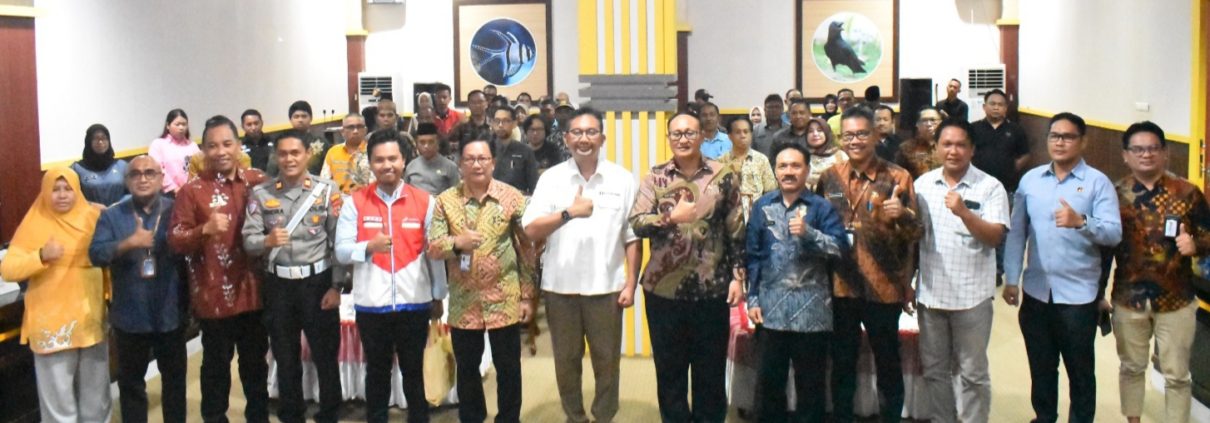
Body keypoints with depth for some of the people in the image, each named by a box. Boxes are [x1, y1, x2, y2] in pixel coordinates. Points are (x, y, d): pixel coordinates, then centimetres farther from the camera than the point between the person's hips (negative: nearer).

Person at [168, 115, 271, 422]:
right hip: (213, 295, -3)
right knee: (216, 365, 9)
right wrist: (205, 229, -27)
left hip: (253, 291, 3)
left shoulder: (259, 182, 3)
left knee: (255, 361, 18)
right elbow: (175, 242, -10)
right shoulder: (192, 191, -7)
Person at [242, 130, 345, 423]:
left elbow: (340, 242, -5)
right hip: (278, 285, 2)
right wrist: (267, 241, -25)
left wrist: (336, 286, -9)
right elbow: (248, 241, -3)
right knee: (286, 358, 13)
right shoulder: (260, 193, 2)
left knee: (325, 355, 6)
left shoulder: (328, 190, -3)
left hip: (317, 282, -2)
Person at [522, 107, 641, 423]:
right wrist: (568, 213, -21)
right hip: (560, 285, 1)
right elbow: (530, 230, -7)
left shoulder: (623, 179, 1)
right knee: (566, 360, 12)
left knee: (607, 359, 8)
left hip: (606, 285, 0)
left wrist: (631, 284, -3)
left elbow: (632, 237, 2)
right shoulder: (551, 178, 0)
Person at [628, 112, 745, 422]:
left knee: (711, 371, 10)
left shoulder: (724, 176, 1)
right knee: (669, 370, 11)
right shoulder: (654, 178, 2)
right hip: (664, 289, 1)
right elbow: (636, 222, -10)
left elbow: (736, 231, 3)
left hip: (711, 289, -1)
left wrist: (737, 276, -2)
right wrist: (672, 216, -25)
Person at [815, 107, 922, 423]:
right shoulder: (829, 178, 5)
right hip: (840, 287, 3)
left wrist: (902, 215, -26)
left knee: (887, 363, 9)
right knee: (842, 364, 14)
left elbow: (916, 234, -5)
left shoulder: (897, 178, -4)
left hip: (882, 288, -3)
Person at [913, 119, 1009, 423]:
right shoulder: (923, 184, 6)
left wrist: (964, 212, -29)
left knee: (973, 373, 7)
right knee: (934, 370, 14)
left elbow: (995, 237, -14)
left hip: (971, 295, -4)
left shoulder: (990, 187, -6)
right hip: (931, 292, 4)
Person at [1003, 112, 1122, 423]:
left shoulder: (1097, 182, -6)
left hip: (1078, 294, -3)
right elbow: (1016, 232, 6)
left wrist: (1081, 222, -33)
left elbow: (1114, 233, -15)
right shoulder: (1030, 179, 5)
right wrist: (1011, 279, 3)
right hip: (1036, 292, 4)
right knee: (1040, 366, 17)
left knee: (1080, 369, 9)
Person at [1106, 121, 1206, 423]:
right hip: (1128, 299, 1)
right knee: (1132, 368, 17)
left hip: (1176, 300, -1)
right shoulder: (1115, 195, -3)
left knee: (1176, 375, 7)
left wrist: (1195, 245, -22)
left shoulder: (1187, 192, -6)